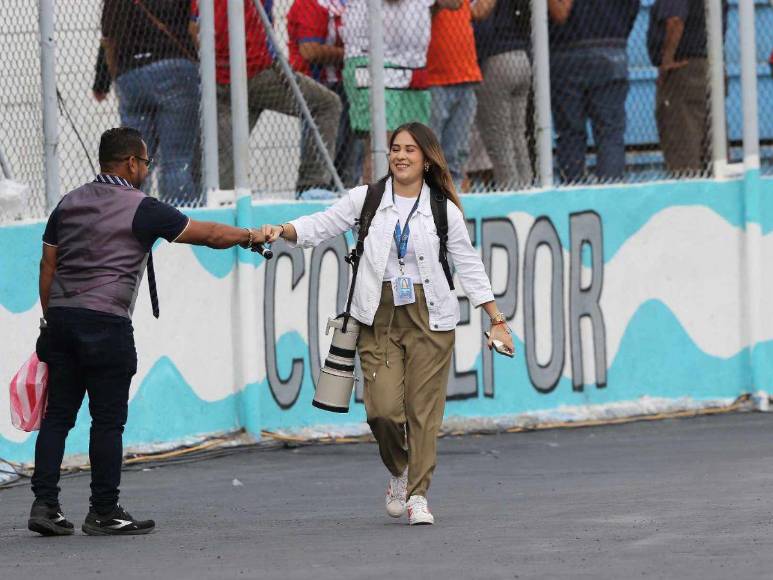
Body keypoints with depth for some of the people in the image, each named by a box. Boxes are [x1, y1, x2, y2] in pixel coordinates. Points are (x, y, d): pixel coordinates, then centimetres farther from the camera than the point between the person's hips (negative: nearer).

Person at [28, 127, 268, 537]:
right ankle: (104, 513, 3)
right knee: (108, 420, 0)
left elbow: (47, 266, 13)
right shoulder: (141, 209, -5)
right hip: (106, 321, -6)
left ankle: (45, 503, 2)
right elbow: (208, 234, 1)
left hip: (61, 318, 6)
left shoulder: (69, 203, 13)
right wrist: (249, 236, 17)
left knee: (58, 414, 8)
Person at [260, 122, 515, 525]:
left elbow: (469, 268, 8)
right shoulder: (366, 199, 6)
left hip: (428, 317, 0)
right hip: (379, 317, 0)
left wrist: (496, 320, 6)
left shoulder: (444, 212, 4)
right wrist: (283, 231, -18)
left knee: (424, 409, -4)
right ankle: (398, 473, 19)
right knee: (383, 408, -10)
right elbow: (321, 226, 2)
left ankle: (417, 495, 6)